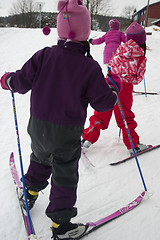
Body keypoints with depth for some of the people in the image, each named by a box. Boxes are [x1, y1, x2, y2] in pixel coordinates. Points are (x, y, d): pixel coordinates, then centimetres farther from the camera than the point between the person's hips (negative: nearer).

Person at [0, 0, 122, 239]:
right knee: (65, 175, 12)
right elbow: (103, 103, -11)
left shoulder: (44, 55, -10)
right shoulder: (90, 67, -16)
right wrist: (114, 87, 10)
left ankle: (30, 193, 52)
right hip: (67, 134, -3)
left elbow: (22, 82, -4)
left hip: (38, 127, 4)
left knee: (40, 159, 31)